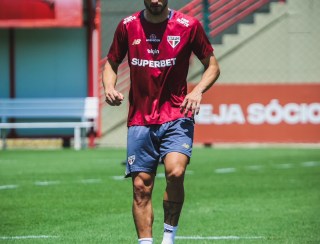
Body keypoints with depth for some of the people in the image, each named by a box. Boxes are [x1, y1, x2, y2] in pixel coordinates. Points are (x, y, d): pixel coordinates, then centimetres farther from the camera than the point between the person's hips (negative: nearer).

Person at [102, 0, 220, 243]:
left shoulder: (189, 26, -1)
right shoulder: (128, 26, 5)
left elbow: (212, 66, 7)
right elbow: (112, 63, 17)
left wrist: (197, 91, -11)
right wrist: (109, 87, -4)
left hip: (176, 116, -2)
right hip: (139, 120, 3)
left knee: (175, 172, -24)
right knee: (141, 186, -1)